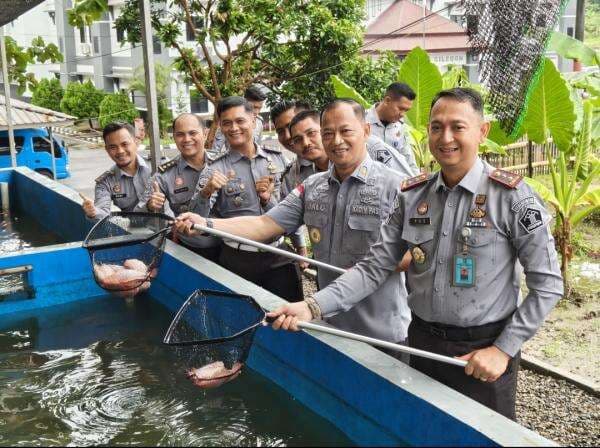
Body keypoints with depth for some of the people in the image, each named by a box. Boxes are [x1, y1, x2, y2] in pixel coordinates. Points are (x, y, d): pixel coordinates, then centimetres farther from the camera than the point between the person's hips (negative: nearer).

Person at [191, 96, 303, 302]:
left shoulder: (278, 159, 4)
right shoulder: (215, 170, -3)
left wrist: (269, 199, -9)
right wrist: (206, 192, -28)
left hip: (278, 256, 2)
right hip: (238, 261, -2)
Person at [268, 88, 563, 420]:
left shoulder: (511, 195, -13)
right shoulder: (412, 195, -1)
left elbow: (547, 283, -11)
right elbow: (375, 267, -4)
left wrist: (504, 349, -14)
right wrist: (314, 306, -16)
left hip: (483, 352, -4)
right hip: (422, 342, 4)